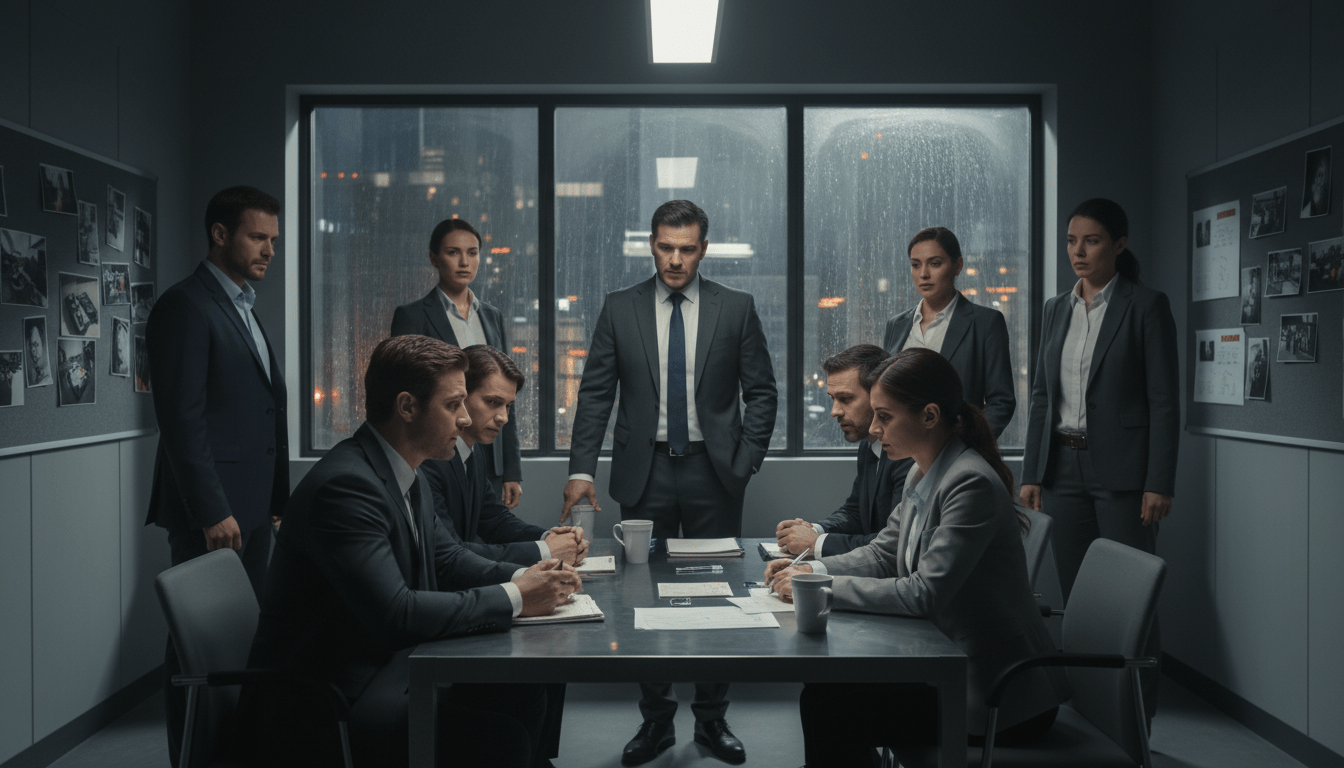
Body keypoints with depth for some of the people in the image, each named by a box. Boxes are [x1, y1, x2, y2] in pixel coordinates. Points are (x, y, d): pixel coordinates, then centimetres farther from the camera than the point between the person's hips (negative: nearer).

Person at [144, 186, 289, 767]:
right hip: (211, 511, -8)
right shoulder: (185, 306, -10)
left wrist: (277, 496, 15)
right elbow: (182, 418, -16)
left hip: (252, 508, 8)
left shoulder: (244, 309, 19)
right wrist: (212, 512, -19)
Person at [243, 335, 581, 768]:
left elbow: (446, 558, 18)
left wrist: (520, 578, -1)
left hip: (384, 663, 9)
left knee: (523, 696, -8)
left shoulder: (405, 475, 8)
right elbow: (396, 613, -29)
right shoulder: (346, 484, -23)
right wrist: (514, 599, -21)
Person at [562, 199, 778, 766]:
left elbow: (762, 393, 4)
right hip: (645, 471, 1)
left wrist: (744, 463, -5)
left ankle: (712, 719, 20)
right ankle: (656, 720, 19)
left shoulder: (736, 309, 2)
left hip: (713, 473, 0)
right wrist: (582, 469, -9)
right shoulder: (620, 309, 3)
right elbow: (595, 394, 0)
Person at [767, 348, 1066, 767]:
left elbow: (924, 593, -25)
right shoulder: (922, 475, 7)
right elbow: (883, 554, 15)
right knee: (821, 688, -1)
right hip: (952, 662, 8)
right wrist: (812, 569, -2)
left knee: (831, 709, -14)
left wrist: (822, 587, -20)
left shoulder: (973, 484, -22)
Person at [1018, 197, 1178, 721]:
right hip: (1064, 470, 6)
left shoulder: (1146, 306, -5)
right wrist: (1031, 474, 8)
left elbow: (1164, 401, -8)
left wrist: (1159, 483, -13)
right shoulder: (1056, 310, 12)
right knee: (1075, 598, 9)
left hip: (1121, 473, -5)